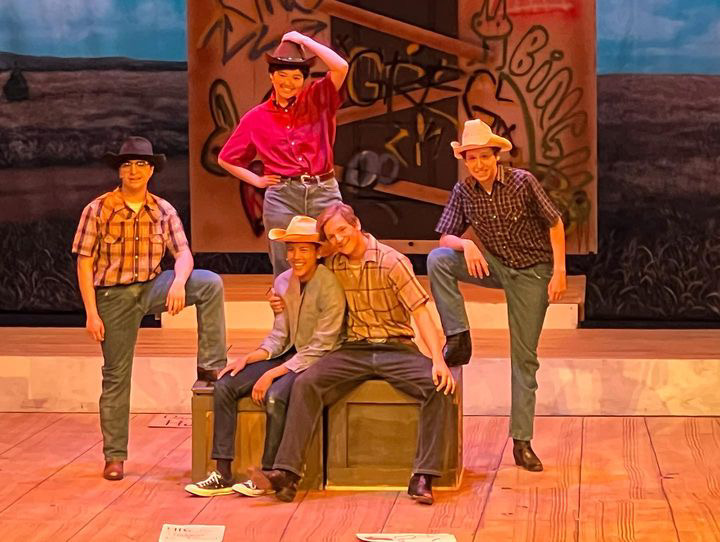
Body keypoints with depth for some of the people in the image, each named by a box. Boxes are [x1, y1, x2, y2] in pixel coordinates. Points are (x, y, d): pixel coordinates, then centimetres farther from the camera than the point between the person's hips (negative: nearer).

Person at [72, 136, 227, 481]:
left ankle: (210, 367, -17)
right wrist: (92, 313, -12)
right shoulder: (98, 210, -6)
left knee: (210, 283, -22)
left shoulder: (163, 212, 2)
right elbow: (84, 263, -6)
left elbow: (183, 253, -4)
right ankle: (114, 456, 12)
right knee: (116, 376, 1)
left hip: (151, 287, 2)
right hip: (113, 296, -2)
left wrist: (179, 282, -27)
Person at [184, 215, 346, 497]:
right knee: (225, 386, -10)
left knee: (275, 395, -34)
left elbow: (320, 348, -19)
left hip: (319, 362, -7)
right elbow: (278, 337, 10)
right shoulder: (283, 282, 6)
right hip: (290, 356, 7)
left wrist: (272, 374, -22)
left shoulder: (329, 287, -17)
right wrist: (248, 359, -7)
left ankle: (268, 475, -15)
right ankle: (223, 475, -9)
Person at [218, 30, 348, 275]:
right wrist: (257, 180, 7)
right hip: (282, 197, 0)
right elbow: (226, 159, 18)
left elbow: (341, 67, -10)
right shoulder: (256, 118, 9)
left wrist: (304, 40, -2)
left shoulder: (318, 99, 7)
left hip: (324, 192, 0)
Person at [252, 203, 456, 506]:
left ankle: (423, 477, -28)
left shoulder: (391, 262, -7)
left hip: (396, 348, -3)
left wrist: (438, 360, -24)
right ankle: (287, 473, -30)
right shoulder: (332, 266, 7)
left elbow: (420, 312, -11)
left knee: (440, 387, -30)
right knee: (306, 384, -23)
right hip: (354, 349, 3)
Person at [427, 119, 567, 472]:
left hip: (532, 271, -3)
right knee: (437, 260, -23)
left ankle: (522, 442, 2)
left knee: (525, 357, -3)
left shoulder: (522, 182, -16)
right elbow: (445, 236, -4)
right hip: (493, 265, 3)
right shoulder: (463, 192, -6)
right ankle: (458, 338, -16)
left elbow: (554, 223, -9)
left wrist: (559, 271, -15)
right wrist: (466, 245, -27)